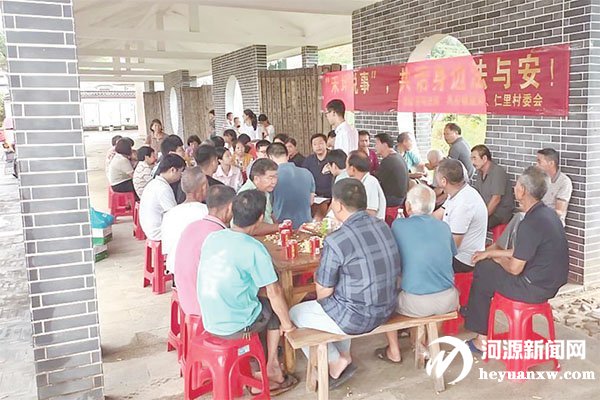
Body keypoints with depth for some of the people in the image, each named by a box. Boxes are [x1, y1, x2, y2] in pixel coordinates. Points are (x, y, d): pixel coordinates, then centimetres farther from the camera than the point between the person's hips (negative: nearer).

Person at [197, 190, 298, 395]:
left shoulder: (212, 237, -2)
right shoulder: (254, 249, -22)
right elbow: (274, 293, -16)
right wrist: (287, 323, 1)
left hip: (208, 321, 6)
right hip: (233, 326, -6)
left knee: (261, 302, 27)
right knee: (275, 309, 20)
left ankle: (270, 366, 32)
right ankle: (271, 372, 31)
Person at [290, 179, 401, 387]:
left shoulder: (335, 241, -24)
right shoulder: (383, 226, -2)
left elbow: (323, 292, -15)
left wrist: (318, 276, 8)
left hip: (358, 317, -7)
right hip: (386, 309, 7)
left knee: (294, 314, 14)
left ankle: (335, 364, 19)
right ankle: (344, 356, 33)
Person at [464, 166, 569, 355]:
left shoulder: (531, 224, -27)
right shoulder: (547, 213, 4)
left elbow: (514, 268, -20)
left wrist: (497, 259, 2)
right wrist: (490, 253, 16)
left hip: (535, 288, -9)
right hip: (551, 281, 9)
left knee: (484, 272, 5)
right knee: (483, 265, 15)